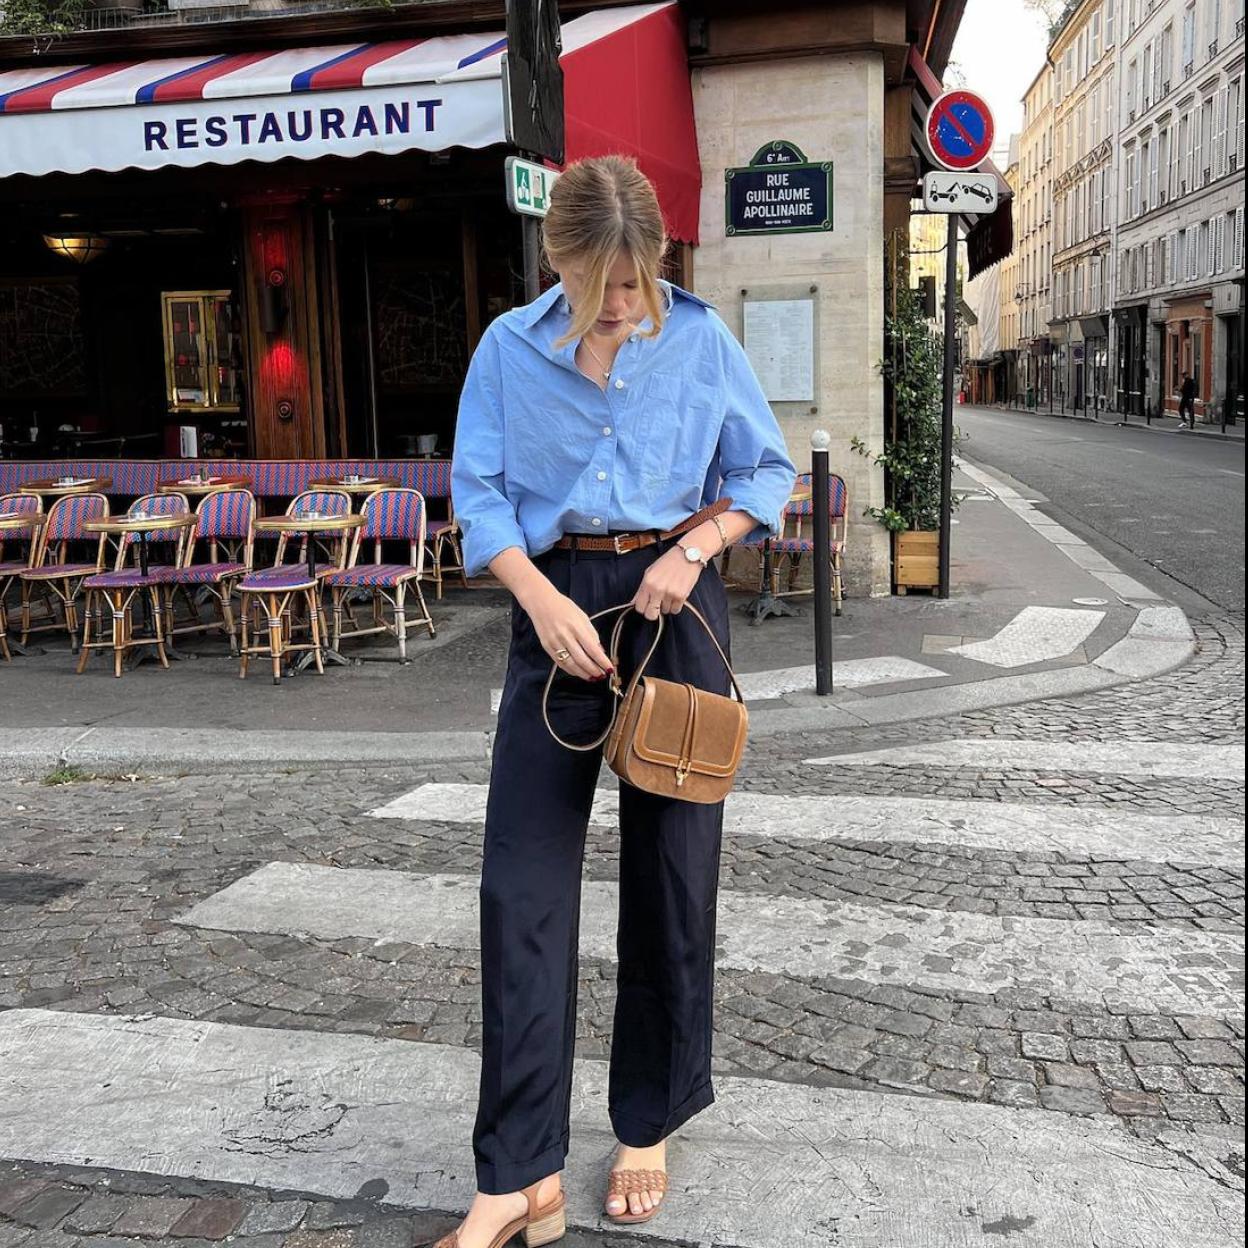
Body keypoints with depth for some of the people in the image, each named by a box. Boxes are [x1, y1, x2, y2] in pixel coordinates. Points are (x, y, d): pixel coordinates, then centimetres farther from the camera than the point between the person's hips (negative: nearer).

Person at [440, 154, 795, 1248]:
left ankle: (647, 1130, 26)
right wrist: (542, 601, -13)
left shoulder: (700, 338, 0)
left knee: (672, 871, 6)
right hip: (557, 601, 0)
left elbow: (766, 473, 6)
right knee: (524, 880, -6)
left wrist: (691, 552, -11)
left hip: (673, 600, 0)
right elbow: (479, 491, 2)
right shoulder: (509, 348, 1)